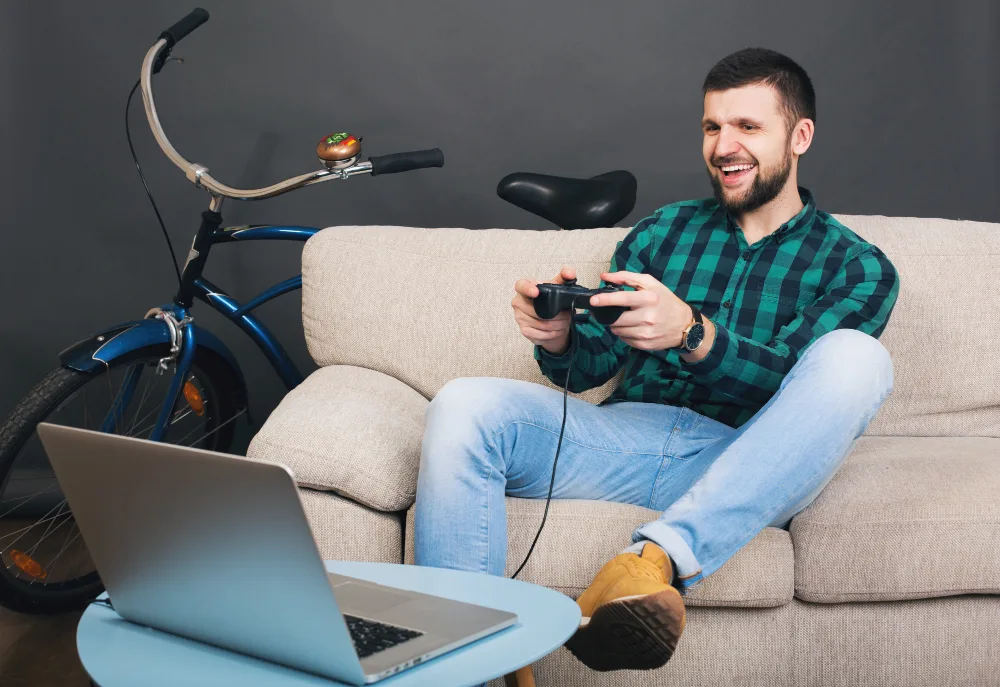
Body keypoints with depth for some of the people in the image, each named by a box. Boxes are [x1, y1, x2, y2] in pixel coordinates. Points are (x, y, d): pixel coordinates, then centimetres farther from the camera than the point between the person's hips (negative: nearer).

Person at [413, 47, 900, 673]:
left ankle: (659, 556, -41)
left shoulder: (857, 265, 11)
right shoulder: (663, 232, 21)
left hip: (745, 469, -2)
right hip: (629, 431, 3)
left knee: (857, 356, -30)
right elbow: (591, 366, 15)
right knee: (464, 406, -22)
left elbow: (791, 384, -8)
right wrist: (558, 339, -10)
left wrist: (692, 333, -27)